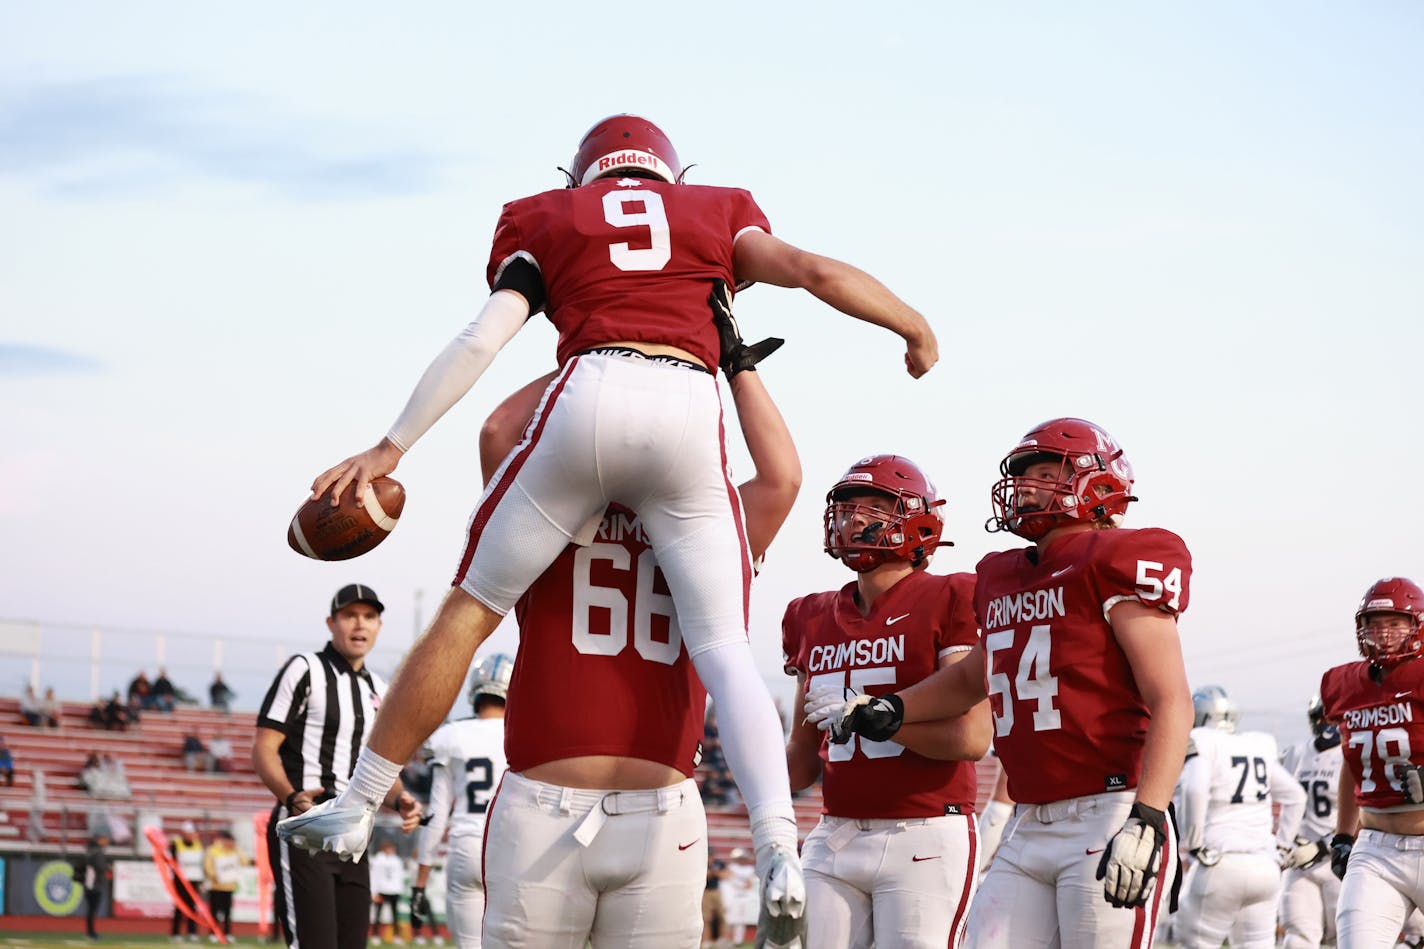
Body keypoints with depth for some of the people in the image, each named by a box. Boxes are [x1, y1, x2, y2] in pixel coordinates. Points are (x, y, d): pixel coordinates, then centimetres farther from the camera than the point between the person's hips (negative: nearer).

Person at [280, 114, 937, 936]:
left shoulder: (549, 221, 23)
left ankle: (359, 808, 18)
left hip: (589, 403, 0)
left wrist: (391, 449, 11)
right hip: (691, 415, 1)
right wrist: (916, 328, 23)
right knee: (723, 649, 6)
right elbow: (810, 269, 11)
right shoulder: (719, 212, 26)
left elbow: (481, 341, 12)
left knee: (470, 609, 12)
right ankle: (777, 844, -12)